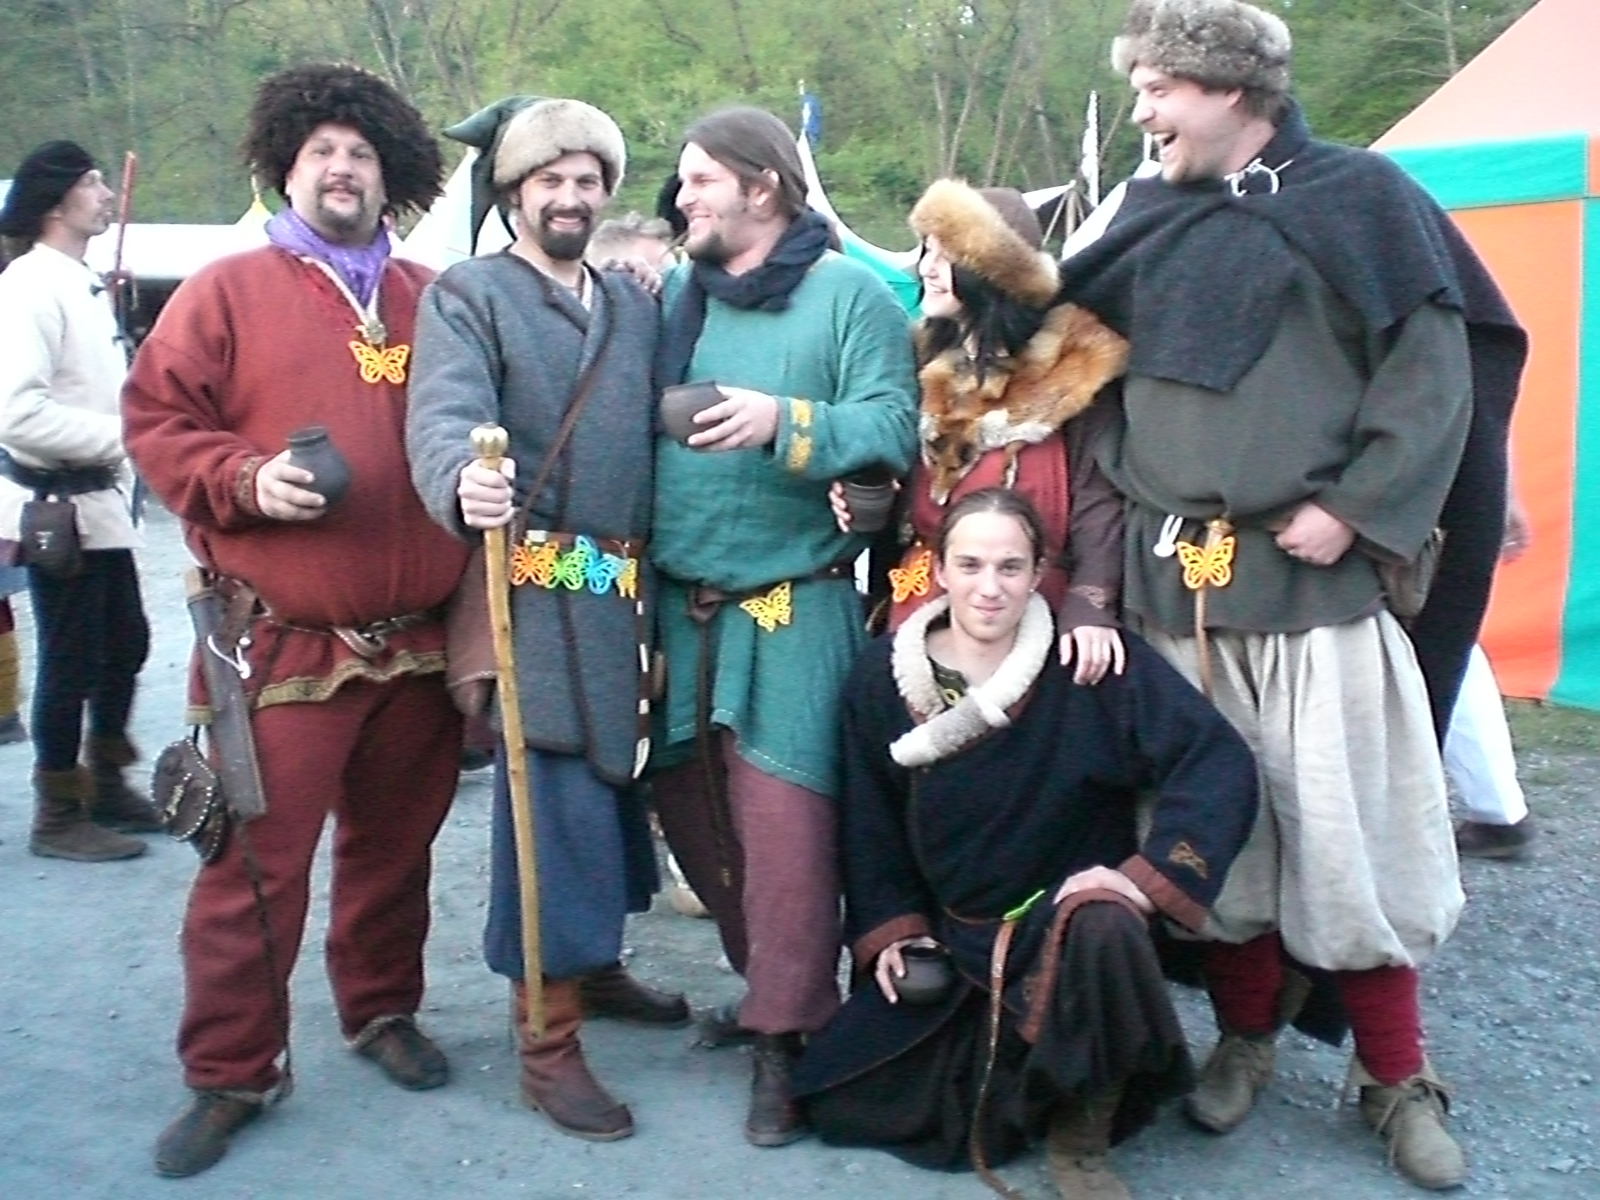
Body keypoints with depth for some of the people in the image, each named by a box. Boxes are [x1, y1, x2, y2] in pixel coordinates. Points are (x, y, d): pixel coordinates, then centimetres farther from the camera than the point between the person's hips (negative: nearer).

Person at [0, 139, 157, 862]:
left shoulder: (85, 283, 15)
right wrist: (118, 435, -21)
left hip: (98, 498, 9)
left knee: (125, 646, 17)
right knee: (69, 661, 0)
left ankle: (106, 784, 33)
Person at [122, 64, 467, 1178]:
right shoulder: (227, 290, 2)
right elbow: (157, 420, 0)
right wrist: (244, 480, -15)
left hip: (421, 641, 4)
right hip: (286, 642, -3)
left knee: (397, 846, 16)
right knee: (256, 864, 0)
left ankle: (384, 1009, 35)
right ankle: (233, 1071, 14)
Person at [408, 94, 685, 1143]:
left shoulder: (638, 305, 17)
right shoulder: (466, 294, -1)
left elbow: (663, 433, 12)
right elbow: (444, 415, -19)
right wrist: (464, 482, -41)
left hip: (624, 589, 6)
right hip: (536, 590, -6)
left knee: (613, 781, 14)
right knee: (556, 799, -6)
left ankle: (594, 962, 35)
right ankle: (547, 1043, 4)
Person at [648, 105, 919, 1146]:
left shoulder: (851, 295, -3)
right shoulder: (674, 295, 12)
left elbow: (894, 432, -12)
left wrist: (787, 423, -25)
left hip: (792, 609, -6)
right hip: (682, 606, 6)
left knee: (783, 825, -6)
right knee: (691, 809, 13)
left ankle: (787, 1041, 7)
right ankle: (777, 989, 32)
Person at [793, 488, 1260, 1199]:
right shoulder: (883, 674, -5)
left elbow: (1220, 763, -22)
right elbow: (868, 817, 6)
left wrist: (1150, 874, -29)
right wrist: (888, 925, -2)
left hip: (1066, 917, -4)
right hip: (947, 937, 4)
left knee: (1103, 930, -40)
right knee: (837, 1099, -1)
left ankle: (1080, 1139, -12)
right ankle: (1014, 1068, 25)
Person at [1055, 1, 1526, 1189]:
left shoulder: (1356, 196, 0)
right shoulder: (1148, 221, 13)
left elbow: (1434, 367, -5)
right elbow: (1104, 385, 14)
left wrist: (1354, 507, -14)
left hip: (1314, 578, -4)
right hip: (1175, 582, 4)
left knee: (1348, 829, 0)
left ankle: (1397, 1075, 17)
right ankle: (1245, 1037, 27)